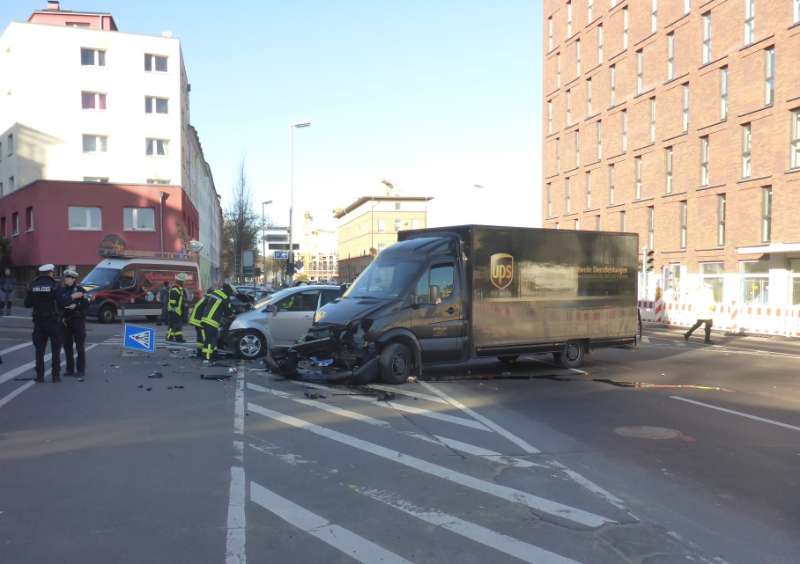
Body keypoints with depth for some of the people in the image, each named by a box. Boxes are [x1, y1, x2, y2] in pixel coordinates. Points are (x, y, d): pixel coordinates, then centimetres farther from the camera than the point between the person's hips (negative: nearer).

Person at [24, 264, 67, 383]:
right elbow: (61, 304, -16)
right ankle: (56, 375, 4)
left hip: (38, 321, 4)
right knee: (56, 349, 6)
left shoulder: (33, 286, 1)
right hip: (53, 321, -3)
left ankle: (40, 376, 9)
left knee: (39, 350, 9)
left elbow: (27, 304, 2)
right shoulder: (54, 286, -11)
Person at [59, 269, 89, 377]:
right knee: (67, 346, 9)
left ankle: (81, 370, 0)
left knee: (80, 347, -4)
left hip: (78, 321, -5)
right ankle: (70, 369, 18)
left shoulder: (81, 290, -3)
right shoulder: (62, 290, 11)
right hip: (65, 322, 5)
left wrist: (76, 306, -21)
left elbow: (86, 305, -8)